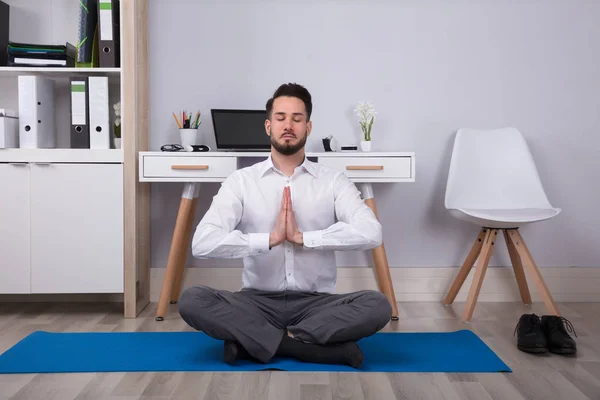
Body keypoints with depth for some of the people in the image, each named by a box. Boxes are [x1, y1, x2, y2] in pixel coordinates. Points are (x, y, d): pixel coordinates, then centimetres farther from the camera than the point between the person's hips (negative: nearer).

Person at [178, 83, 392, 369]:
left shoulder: (333, 181, 2)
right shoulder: (241, 180, 1)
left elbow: (371, 233, -15)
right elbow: (203, 243, -12)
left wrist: (303, 237, -19)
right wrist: (271, 238, -19)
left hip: (316, 303, 0)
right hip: (258, 302, 0)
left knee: (377, 305, -28)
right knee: (192, 300, -27)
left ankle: (251, 340, -22)